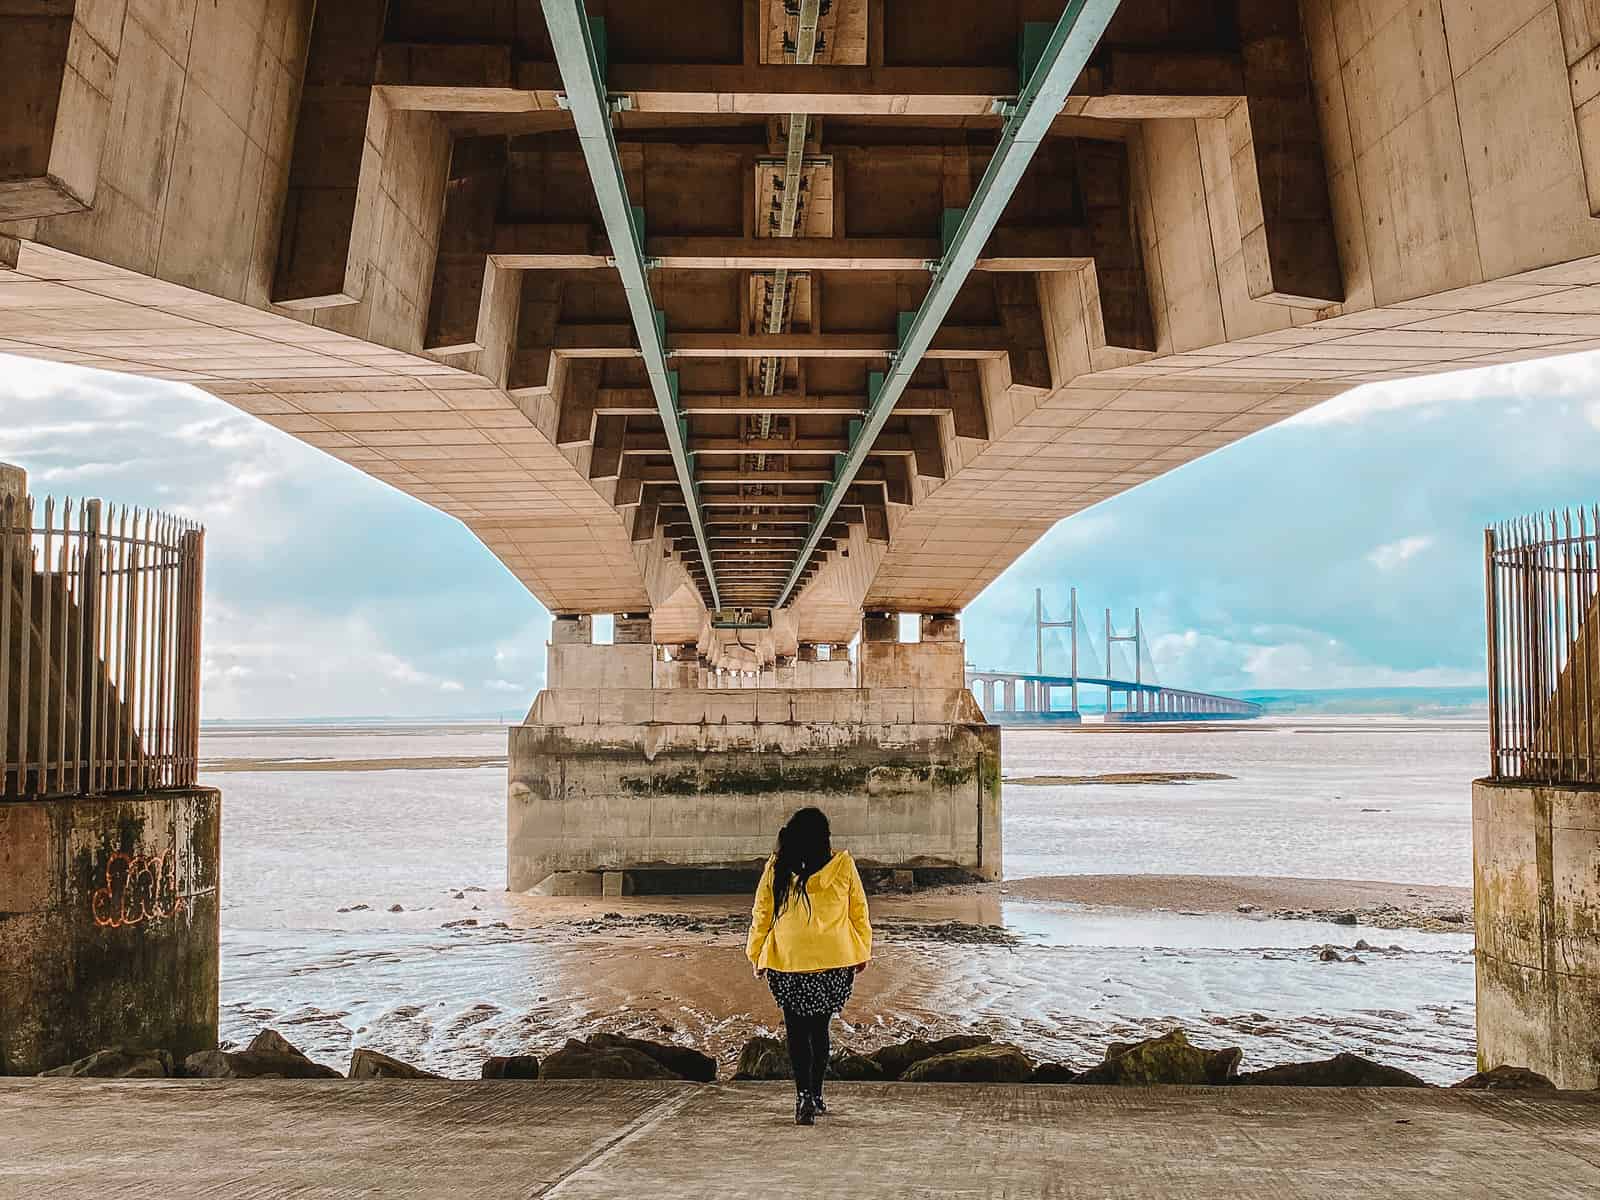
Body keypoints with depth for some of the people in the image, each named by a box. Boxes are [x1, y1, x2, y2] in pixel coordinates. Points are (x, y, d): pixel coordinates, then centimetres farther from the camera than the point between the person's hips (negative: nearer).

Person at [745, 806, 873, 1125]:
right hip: (834, 962, 1)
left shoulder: (776, 868, -2)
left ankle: (804, 1094, -9)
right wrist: (864, 951, 17)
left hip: (788, 962, -1)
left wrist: (756, 956, 15)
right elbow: (859, 910, 4)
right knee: (819, 1026, 17)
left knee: (797, 1030, 8)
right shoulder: (842, 865, -3)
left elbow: (761, 914, 3)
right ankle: (816, 1096, 19)